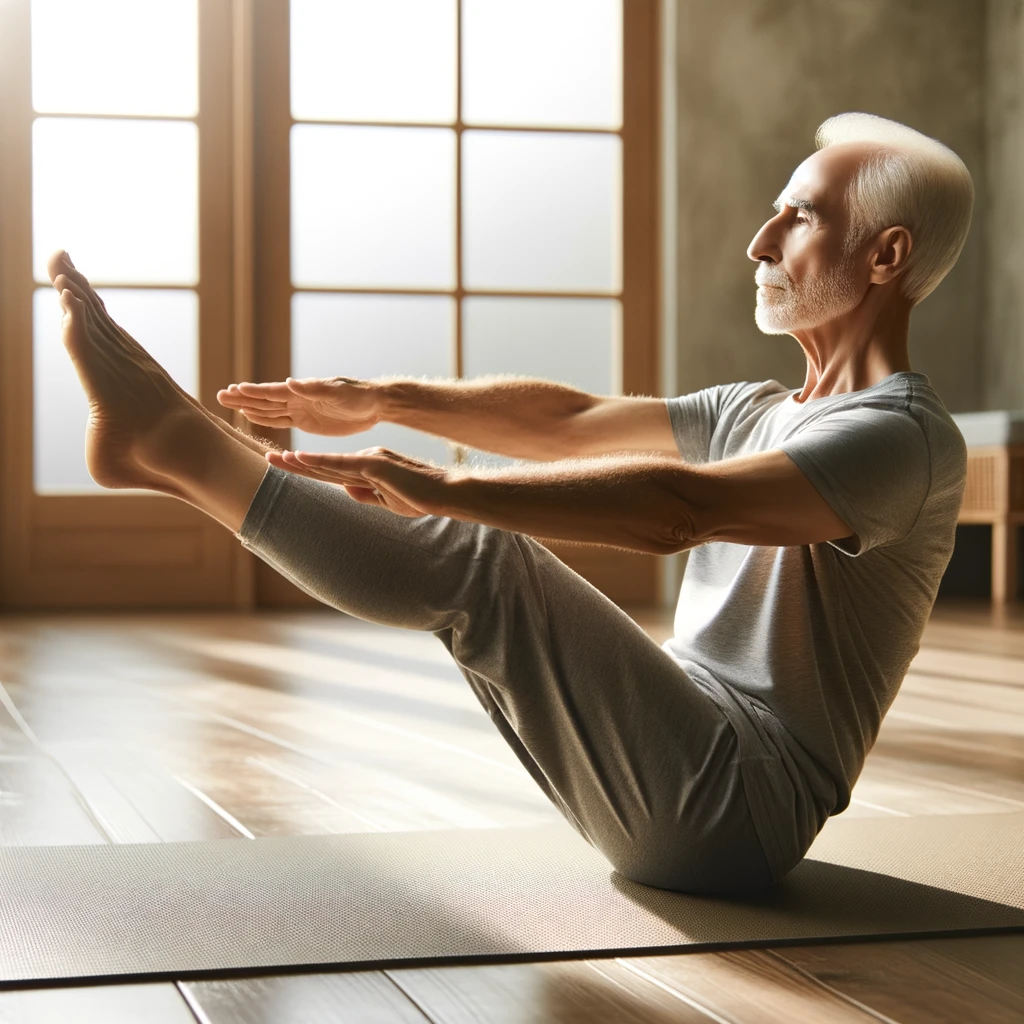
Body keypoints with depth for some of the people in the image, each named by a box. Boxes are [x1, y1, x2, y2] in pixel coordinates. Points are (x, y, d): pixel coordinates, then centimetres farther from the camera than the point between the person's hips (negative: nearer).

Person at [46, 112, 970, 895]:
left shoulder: (905, 438, -14)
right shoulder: (759, 413, 18)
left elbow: (678, 510, -29)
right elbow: (568, 420, 15)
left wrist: (450, 489, -31)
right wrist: (384, 400, 5)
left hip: (741, 809, -9)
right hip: (684, 782, 9)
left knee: (476, 562, -21)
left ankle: (167, 442, -14)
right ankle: (167, 438, 4)